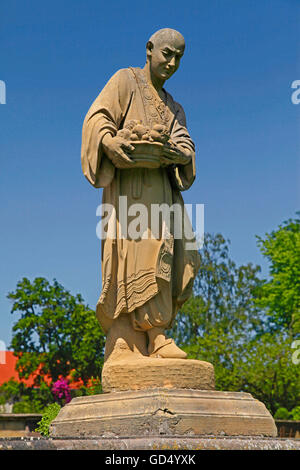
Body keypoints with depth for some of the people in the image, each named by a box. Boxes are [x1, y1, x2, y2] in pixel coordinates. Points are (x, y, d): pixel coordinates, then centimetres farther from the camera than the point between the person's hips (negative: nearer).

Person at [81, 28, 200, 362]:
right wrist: (111, 143, -24)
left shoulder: (172, 108, 28)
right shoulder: (125, 80, 11)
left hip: (161, 186, 6)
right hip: (129, 182, -6)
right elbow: (96, 119, -2)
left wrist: (180, 154, -13)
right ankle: (154, 335, -25)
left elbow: (186, 145, 12)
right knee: (142, 250, -20)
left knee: (168, 256, -7)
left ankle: (133, 343, -11)